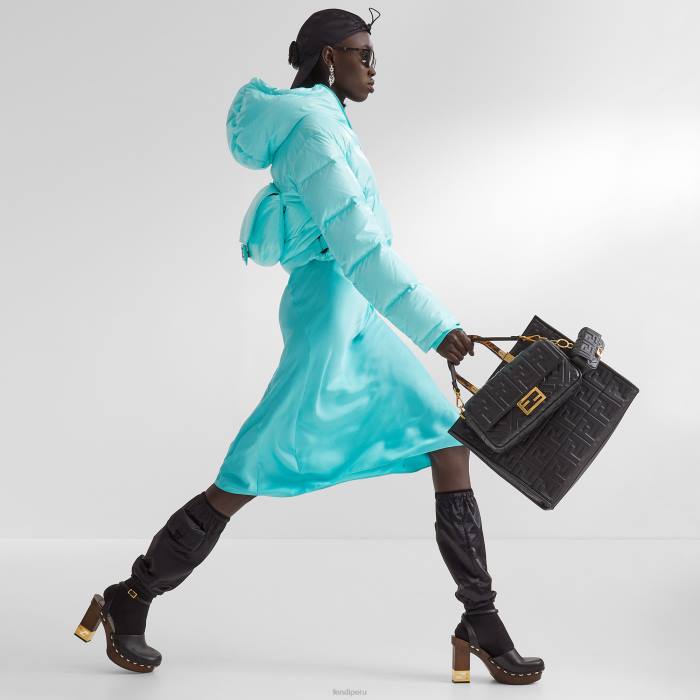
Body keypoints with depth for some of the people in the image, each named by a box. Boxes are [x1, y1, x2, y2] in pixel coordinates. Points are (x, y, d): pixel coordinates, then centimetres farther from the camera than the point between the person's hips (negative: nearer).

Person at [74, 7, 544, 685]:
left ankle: (480, 620, 9)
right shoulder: (313, 128, -14)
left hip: (356, 324, 10)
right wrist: (436, 327, -22)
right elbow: (358, 246, -22)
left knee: (450, 444, 4)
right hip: (330, 315, -10)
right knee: (246, 479, -3)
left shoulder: (322, 123, 17)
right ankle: (129, 601, 15)